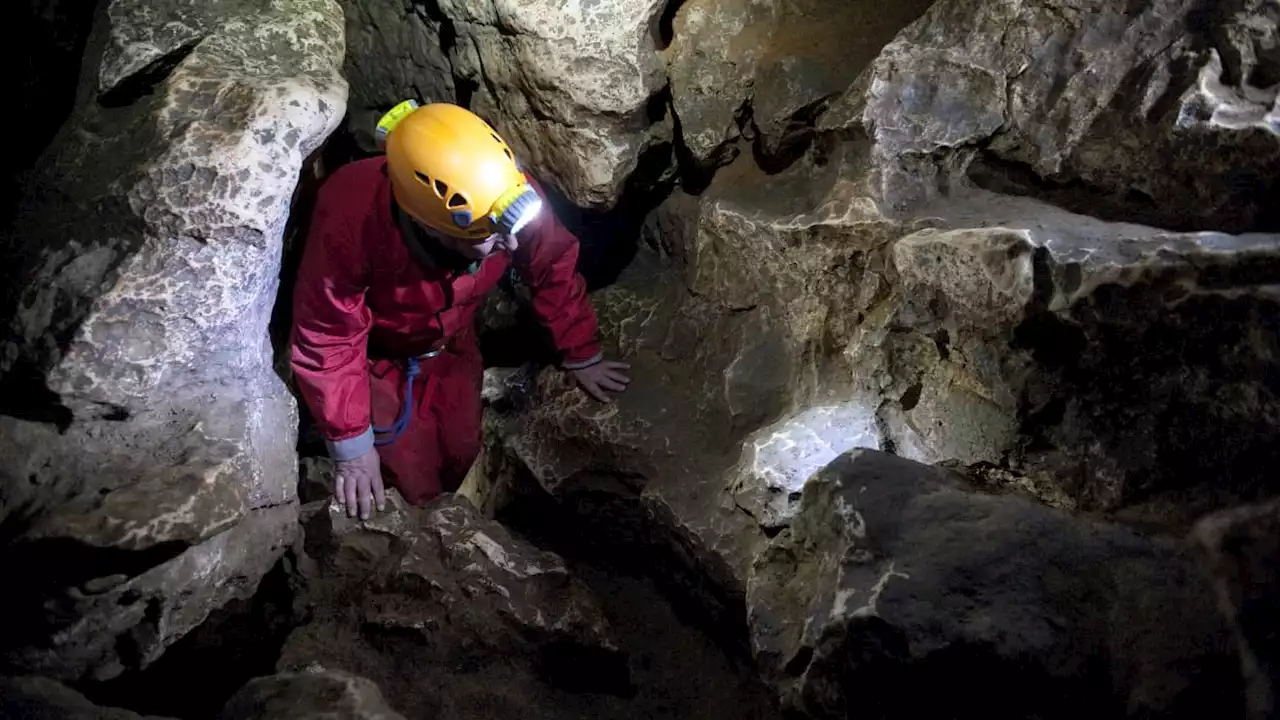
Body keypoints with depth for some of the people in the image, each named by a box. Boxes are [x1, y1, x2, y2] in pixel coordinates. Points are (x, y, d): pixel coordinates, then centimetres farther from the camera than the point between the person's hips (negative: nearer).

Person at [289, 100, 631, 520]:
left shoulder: (511, 196, -34)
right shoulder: (350, 220, -44)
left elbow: (553, 269, -12)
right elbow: (327, 339, -31)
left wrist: (582, 356, -3)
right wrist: (351, 445, -24)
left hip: (451, 344, 3)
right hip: (377, 355, -3)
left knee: (462, 456, 10)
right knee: (413, 484, -3)